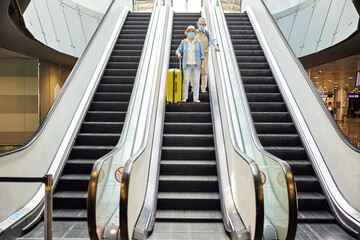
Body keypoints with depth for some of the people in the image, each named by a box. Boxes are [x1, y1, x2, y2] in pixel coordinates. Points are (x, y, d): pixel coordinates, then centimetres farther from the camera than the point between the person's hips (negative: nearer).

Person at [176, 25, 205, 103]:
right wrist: (179, 54, -20)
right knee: (186, 81, -8)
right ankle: (184, 98, -2)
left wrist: (203, 64, -8)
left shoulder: (198, 42, 1)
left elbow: (201, 54, 0)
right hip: (187, 65, 0)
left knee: (196, 81, -2)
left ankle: (195, 98, 3)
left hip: (197, 64, 0)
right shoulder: (184, 42, 3)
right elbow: (178, 50, 5)